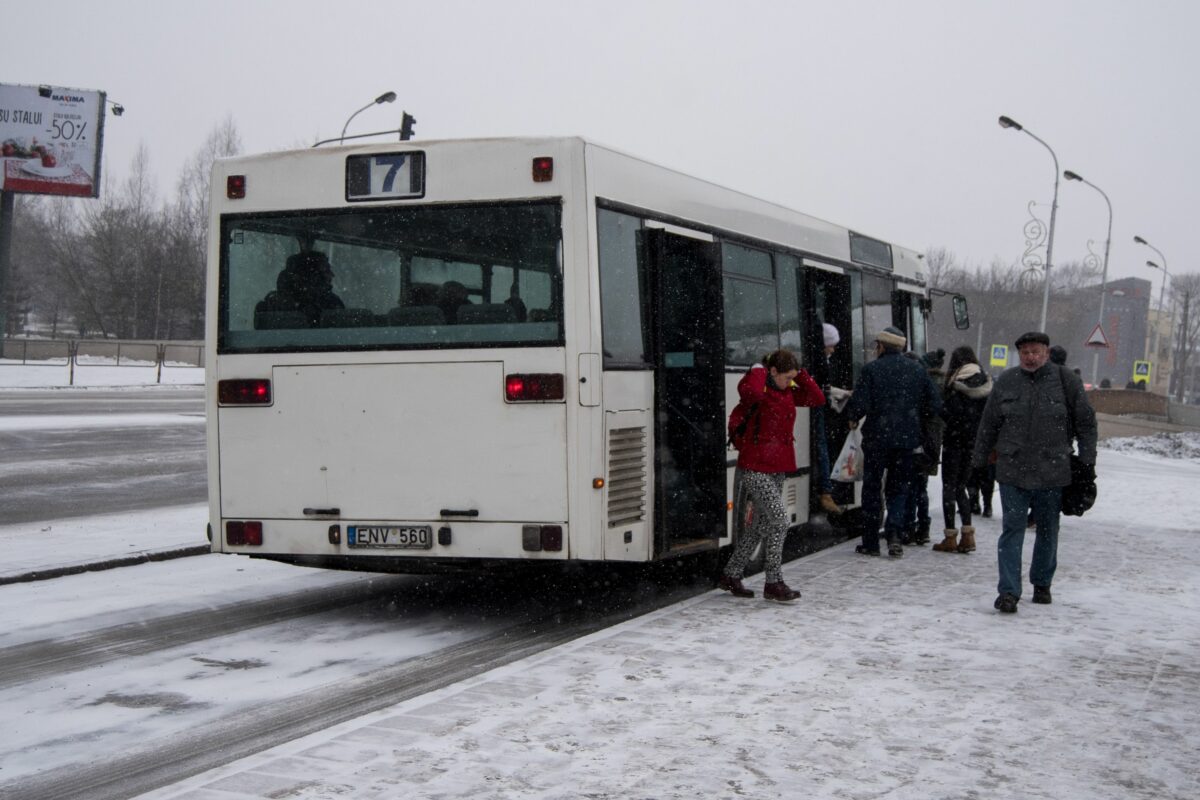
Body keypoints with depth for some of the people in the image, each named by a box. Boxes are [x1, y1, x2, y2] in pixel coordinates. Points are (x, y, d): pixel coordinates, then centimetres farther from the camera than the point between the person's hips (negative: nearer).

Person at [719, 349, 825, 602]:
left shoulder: (788, 392, 11)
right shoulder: (759, 390, -13)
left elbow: (818, 400, 10)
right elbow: (750, 391, -37)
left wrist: (801, 375, 2)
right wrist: (758, 371, -19)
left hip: (778, 468, 9)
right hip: (756, 468, -9)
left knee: (761, 525, 14)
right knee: (779, 519, -14)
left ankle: (731, 576, 25)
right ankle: (774, 583, -8)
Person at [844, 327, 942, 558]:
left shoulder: (871, 369, -9)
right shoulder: (917, 370, 4)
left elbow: (859, 404, -15)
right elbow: (935, 405, 3)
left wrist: (852, 418, 6)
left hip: (877, 437, -3)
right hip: (907, 438, 3)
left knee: (872, 489, 8)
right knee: (899, 488, 13)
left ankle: (871, 543, 10)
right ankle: (895, 534, -5)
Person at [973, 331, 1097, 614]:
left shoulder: (1066, 380, -1)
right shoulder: (1006, 382, 4)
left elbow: (1086, 423, 3)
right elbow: (988, 425, 10)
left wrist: (1087, 461, -2)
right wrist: (979, 461, 11)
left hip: (1052, 473, 0)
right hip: (1012, 471, 0)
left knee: (1048, 531, 12)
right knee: (1012, 530, -5)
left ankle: (1042, 584, 30)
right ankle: (1008, 592, -7)